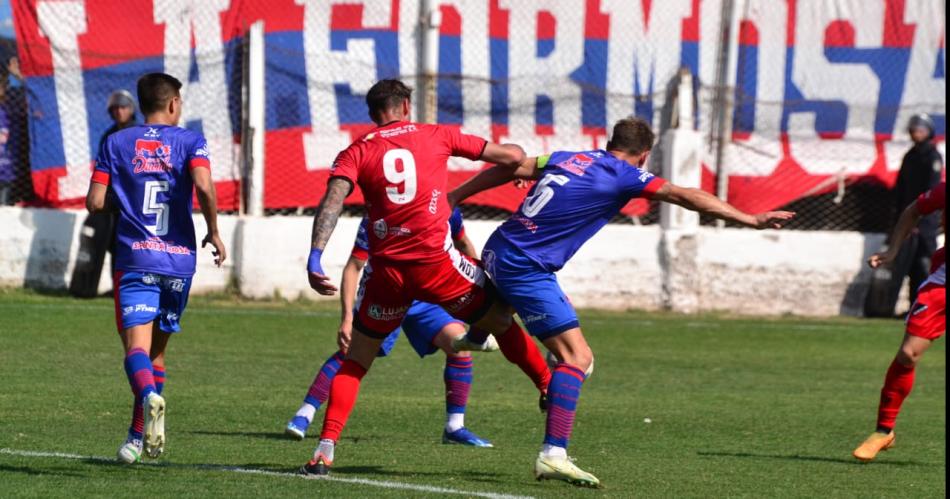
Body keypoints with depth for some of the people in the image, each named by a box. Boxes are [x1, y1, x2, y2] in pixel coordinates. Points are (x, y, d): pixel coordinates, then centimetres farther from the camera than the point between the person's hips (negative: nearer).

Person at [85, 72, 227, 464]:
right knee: (157, 349, 15)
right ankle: (139, 437, 16)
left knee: (136, 346, -12)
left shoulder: (116, 143, 8)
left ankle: (149, 397, -44)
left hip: (135, 259, -1)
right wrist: (214, 232, -1)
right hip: (179, 258, 1)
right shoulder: (189, 141, 4)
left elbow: (95, 202, 2)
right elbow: (204, 185, -15)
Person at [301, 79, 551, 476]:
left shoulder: (356, 153, 9)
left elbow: (333, 200, -9)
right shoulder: (436, 137, 10)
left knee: (355, 359, 13)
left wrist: (315, 257, -17)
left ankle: (325, 450, 2)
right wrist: (524, 162, 36)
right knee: (501, 320, 22)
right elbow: (510, 155, 13)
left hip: (386, 270, 1)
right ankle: (550, 389, 26)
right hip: (435, 261, -1)